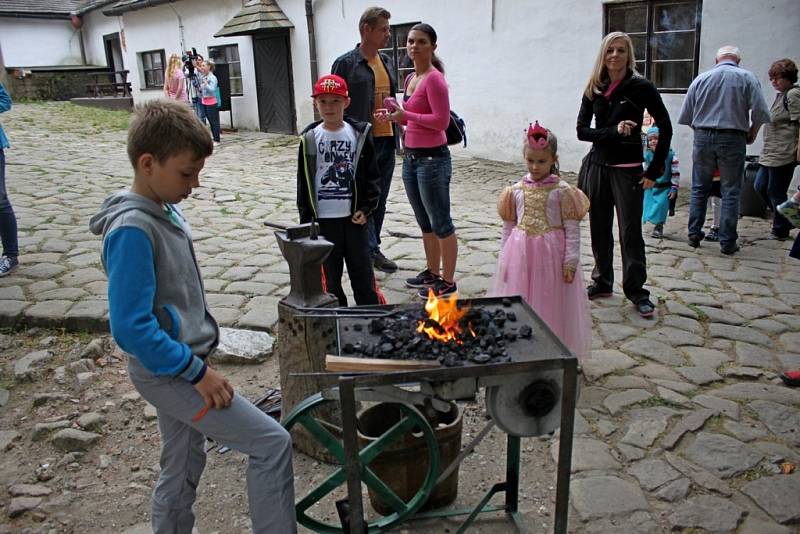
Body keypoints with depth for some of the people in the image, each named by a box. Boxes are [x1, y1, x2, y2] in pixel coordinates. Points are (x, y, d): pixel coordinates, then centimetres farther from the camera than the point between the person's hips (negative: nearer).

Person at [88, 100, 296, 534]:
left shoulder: (166, 210, 4)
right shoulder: (132, 230, -23)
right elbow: (131, 328, -27)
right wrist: (197, 371, -22)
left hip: (180, 365, 9)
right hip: (169, 373, -9)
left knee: (182, 470, 21)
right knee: (272, 443, -9)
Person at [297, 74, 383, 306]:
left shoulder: (358, 134, 0)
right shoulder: (310, 138, 0)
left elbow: (372, 175, 3)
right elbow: (304, 181, 4)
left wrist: (366, 207, -7)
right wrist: (306, 218, 0)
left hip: (354, 217, 0)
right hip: (323, 219, 1)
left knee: (362, 272, 7)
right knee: (330, 274, 9)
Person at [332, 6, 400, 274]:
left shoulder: (387, 61, 13)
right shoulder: (345, 63, -6)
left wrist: (398, 130, 14)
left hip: (387, 140, 7)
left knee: (380, 199, 12)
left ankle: (372, 248, 24)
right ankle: (372, 250, 4)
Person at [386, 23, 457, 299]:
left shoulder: (434, 78, -13)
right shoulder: (411, 79, 13)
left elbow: (441, 121, -20)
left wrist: (406, 115, -18)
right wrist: (397, 116, 5)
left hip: (432, 159, -9)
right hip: (411, 158, 9)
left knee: (440, 223, 0)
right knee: (425, 223, 18)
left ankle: (448, 282, 10)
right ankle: (432, 272, 31)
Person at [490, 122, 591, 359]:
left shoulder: (562, 191, -7)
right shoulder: (516, 190, 3)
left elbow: (572, 229, -7)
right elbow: (508, 226, 9)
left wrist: (571, 261, -12)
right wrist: (504, 258, 9)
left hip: (551, 253, -3)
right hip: (520, 253, 3)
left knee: (550, 302, 6)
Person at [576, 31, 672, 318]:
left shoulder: (641, 87, -5)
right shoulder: (593, 90, 5)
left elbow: (665, 127, -3)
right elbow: (582, 130, -1)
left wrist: (655, 169, -6)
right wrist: (613, 131, -17)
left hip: (627, 169, -4)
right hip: (598, 165, 4)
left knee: (630, 232, -1)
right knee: (599, 228, 10)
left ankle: (637, 291, 10)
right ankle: (602, 282, 24)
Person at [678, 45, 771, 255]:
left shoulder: (700, 79, 7)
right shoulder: (747, 78, 0)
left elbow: (685, 116, 6)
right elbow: (760, 112, -8)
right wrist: (752, 133, 9)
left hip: (703, 137, 2)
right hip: (733, 139, -2)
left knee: (699, 189, 13)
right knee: (730, 192, 4)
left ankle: (694, 234, 14)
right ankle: (727, 242, 5)